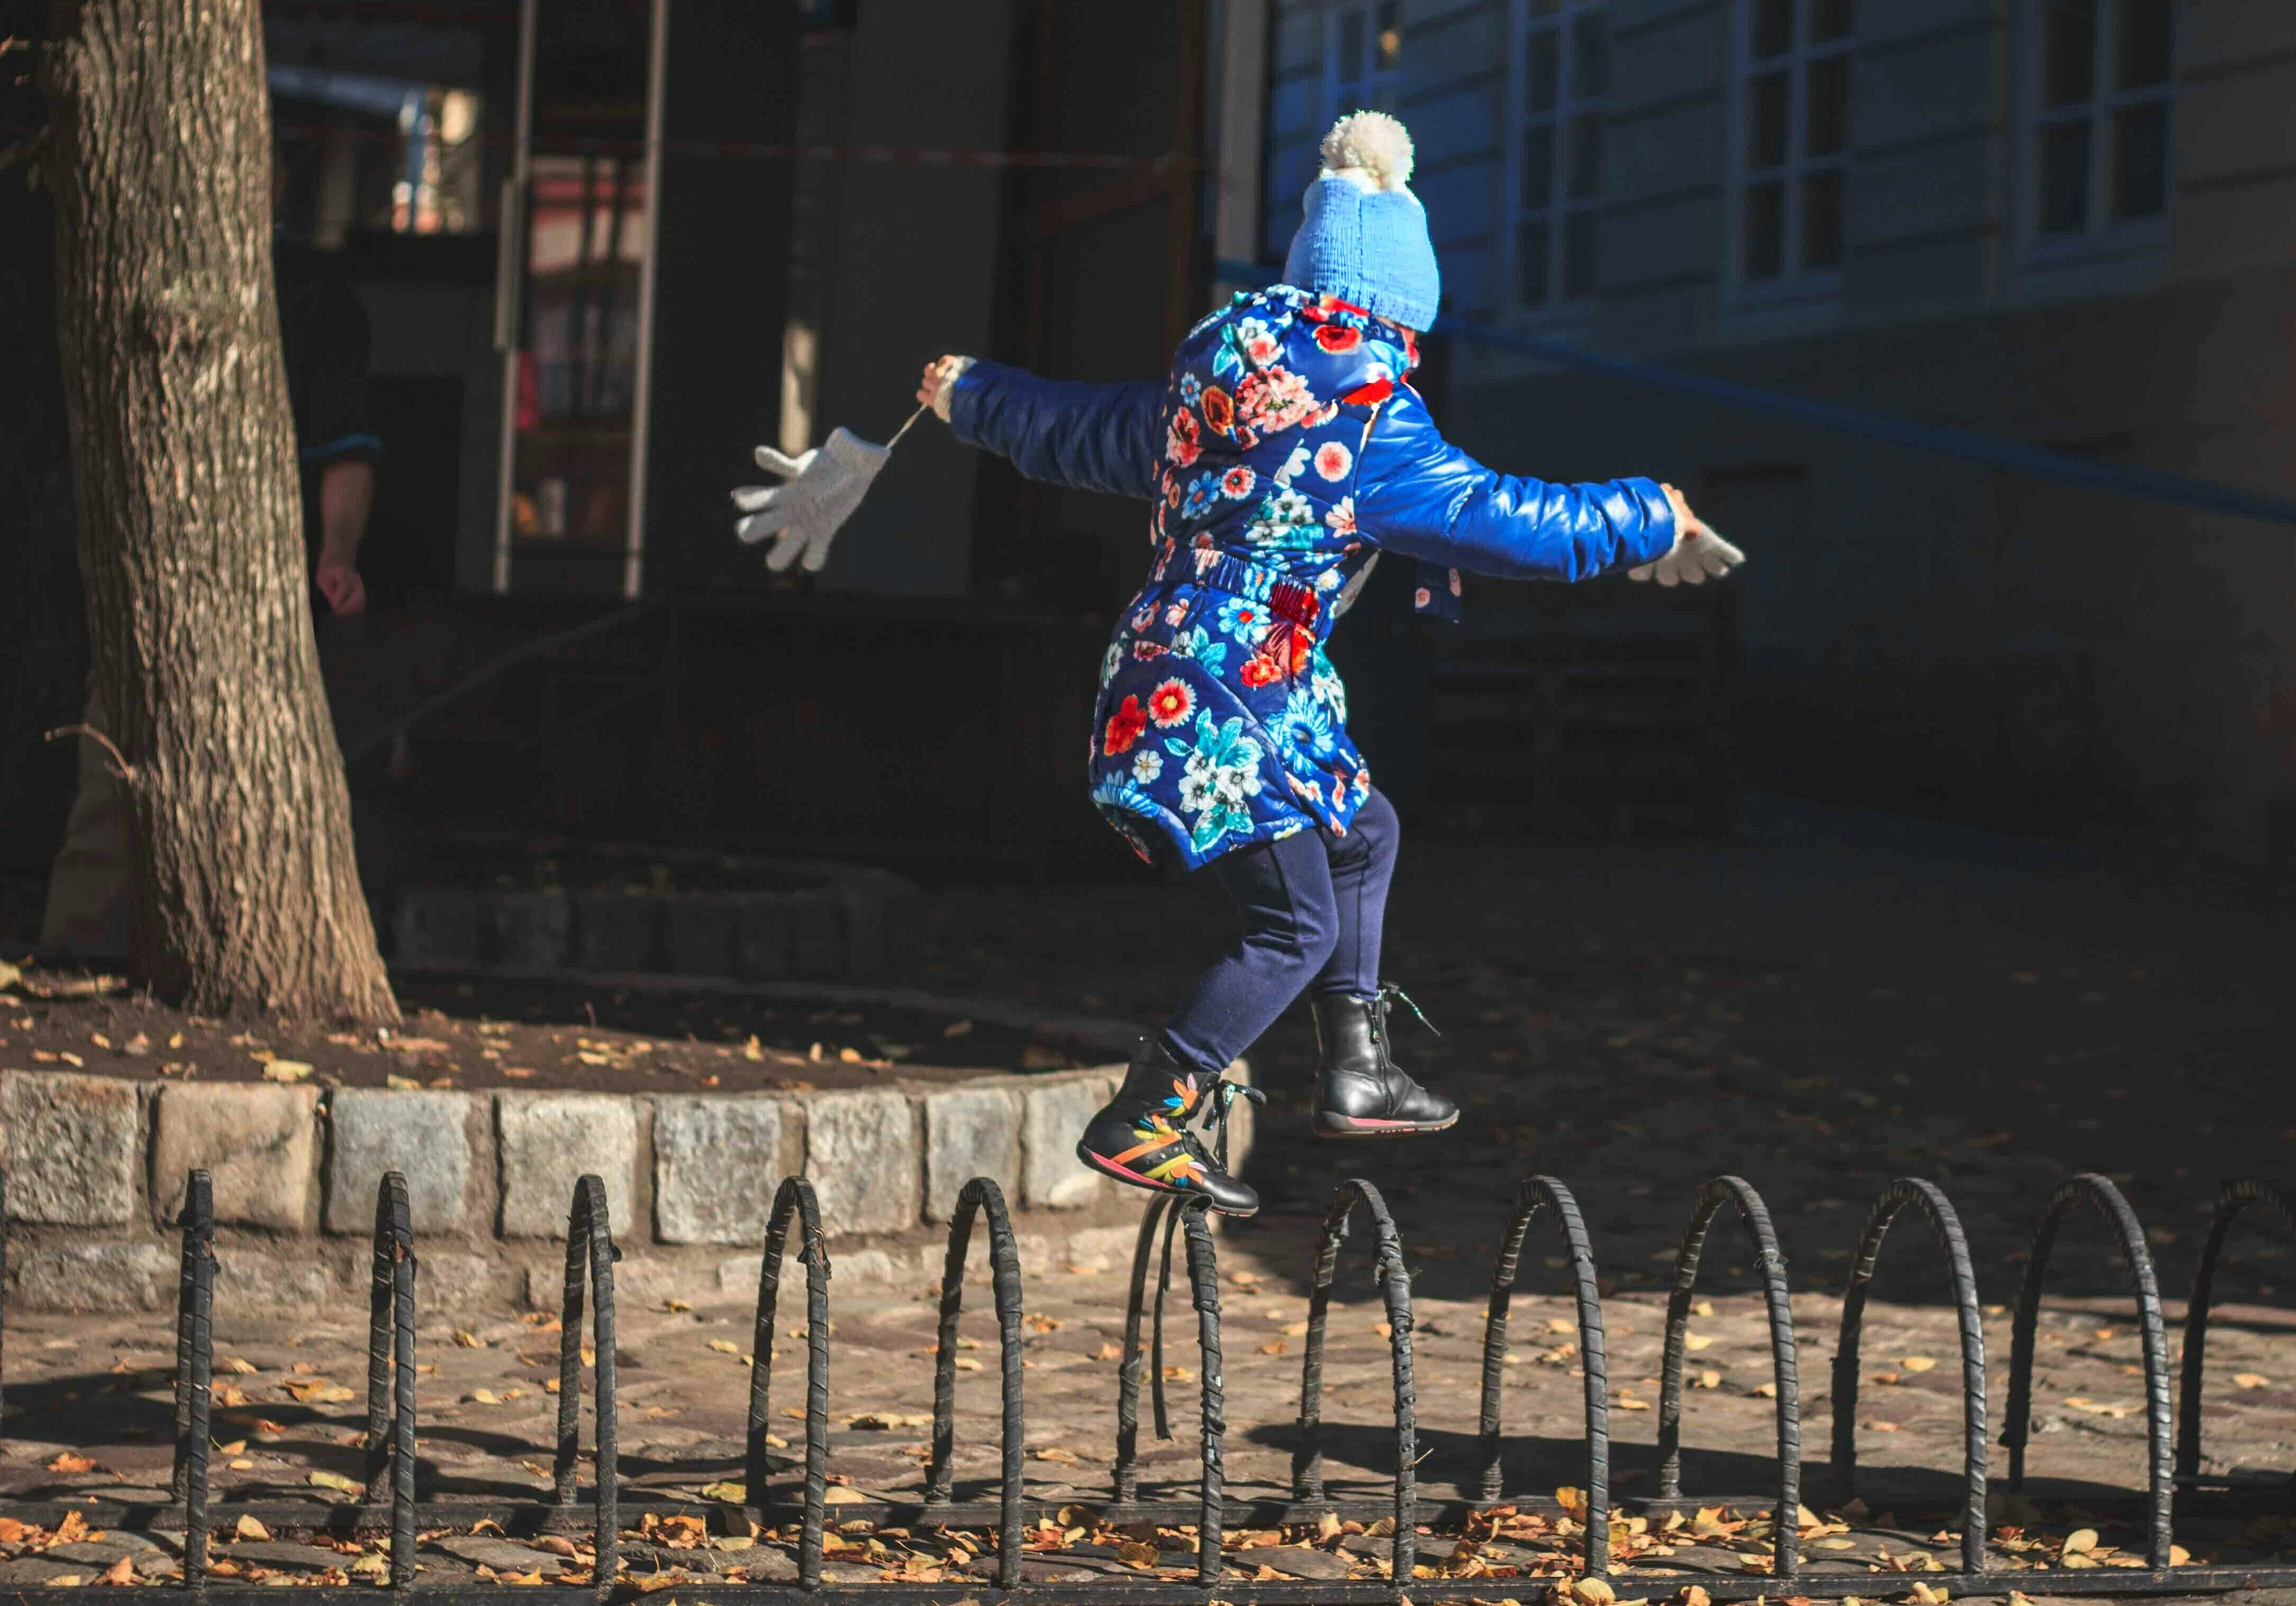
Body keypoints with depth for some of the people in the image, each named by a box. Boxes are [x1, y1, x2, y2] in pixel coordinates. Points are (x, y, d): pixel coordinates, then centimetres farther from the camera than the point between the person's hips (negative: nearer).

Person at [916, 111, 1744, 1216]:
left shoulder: (1207, 396, 8)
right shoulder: (1371, 434, -15)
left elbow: (1070, 431, 24)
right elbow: (1518, 526, -12)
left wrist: (971, 396, 44)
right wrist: (1651, 521, 3)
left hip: (1158, 686, 9)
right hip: (1231, 709, -9)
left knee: (1363, 832, 23)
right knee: (1296, 927, -4)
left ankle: (1354, 1073, 27)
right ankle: (1140, 1125, -4)